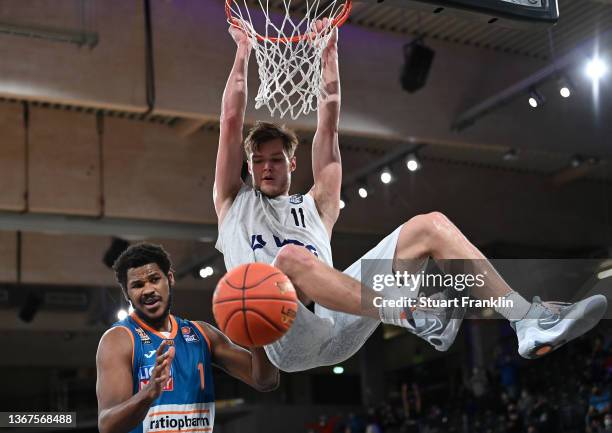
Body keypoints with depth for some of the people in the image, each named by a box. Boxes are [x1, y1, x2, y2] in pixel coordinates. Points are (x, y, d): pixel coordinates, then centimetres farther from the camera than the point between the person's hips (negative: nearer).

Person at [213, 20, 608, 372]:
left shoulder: (314, 208, 29)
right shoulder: (234, 202, 23)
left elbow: (328, 126, 25)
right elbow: (231, 120, 16)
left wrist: (329, 55, 25)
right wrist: (243, 52, 22)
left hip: (339, 330, 4)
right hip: (288, 341, -3)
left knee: (432, 225, -8)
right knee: (291, 258, -38)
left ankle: (530, 320, -24)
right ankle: (412, 317, -47)